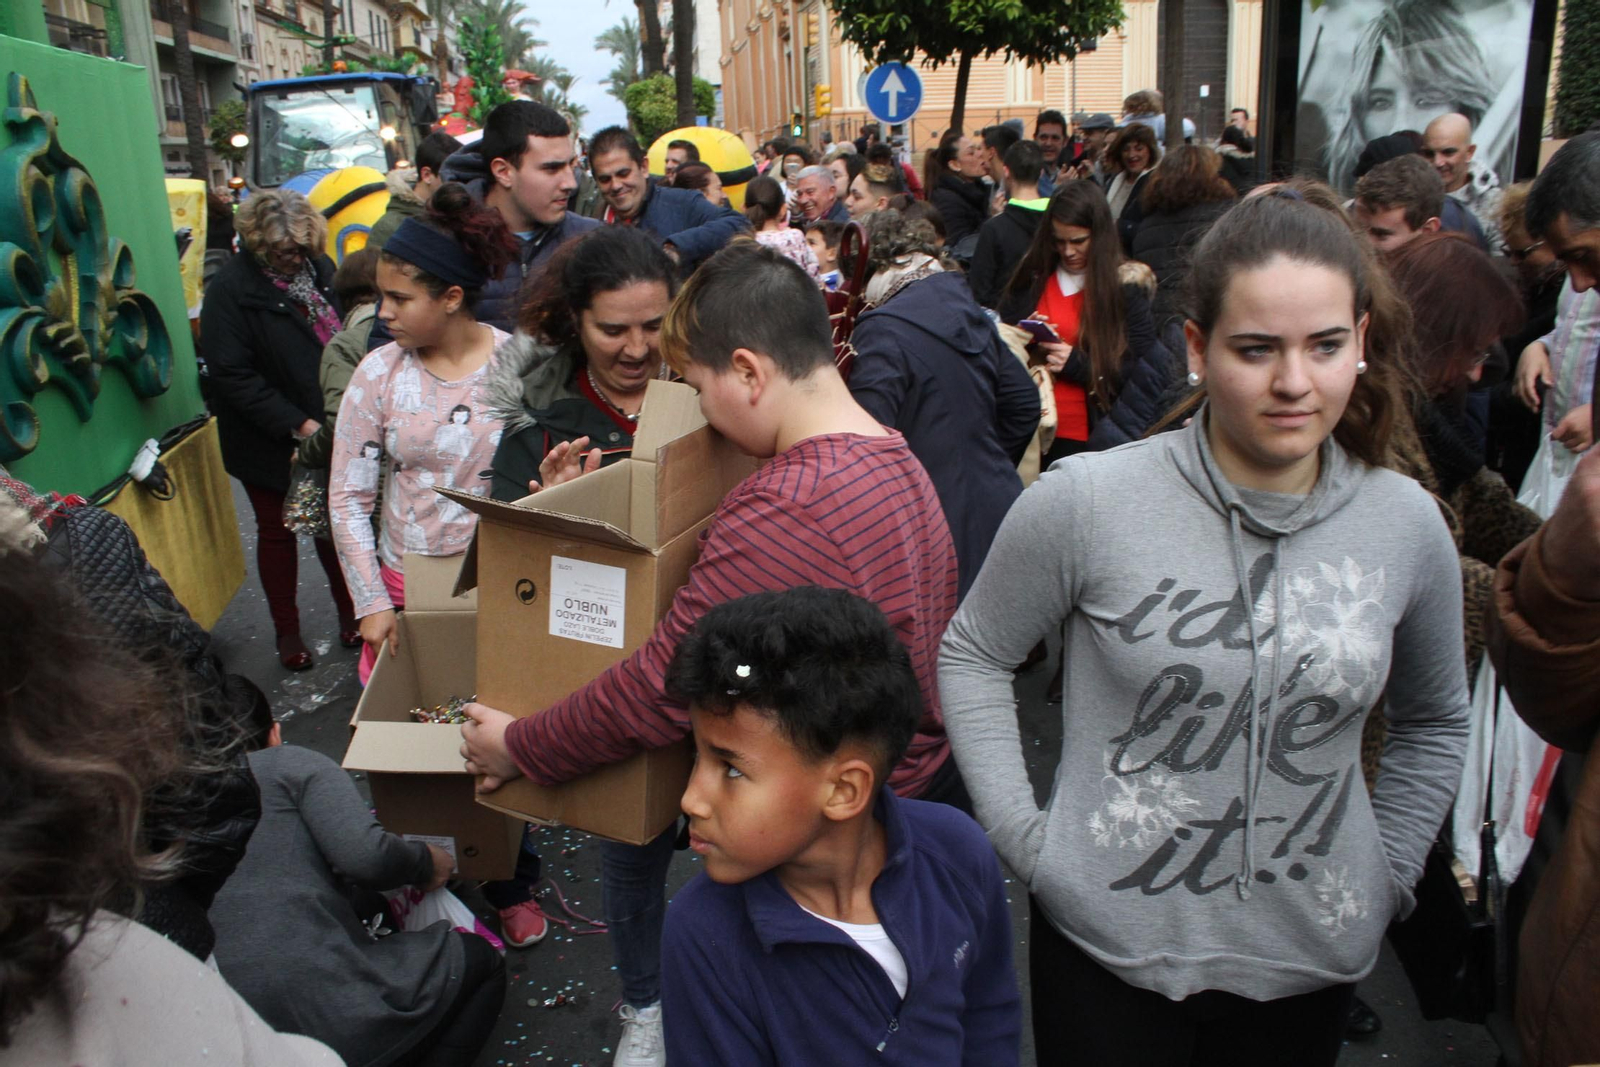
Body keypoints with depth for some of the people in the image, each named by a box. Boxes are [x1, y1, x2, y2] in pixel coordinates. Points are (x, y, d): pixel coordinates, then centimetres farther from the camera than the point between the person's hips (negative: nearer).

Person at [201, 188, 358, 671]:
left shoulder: (319, 268, 0)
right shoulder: (230, 289, -15)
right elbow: (232, 375, -18)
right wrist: (296, 424, -21)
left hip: (327, 432, 4)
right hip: (269, 444, -4)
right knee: (276, 531, 12)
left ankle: (349, 611, 32)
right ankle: (287, 630, 26)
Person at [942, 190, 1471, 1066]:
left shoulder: (1406, 524, -3)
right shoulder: (1086, 501, -15)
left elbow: (1435, 722, 13)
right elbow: (972, 654, -2)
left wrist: (1389, 871, 7)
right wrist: (1017, 830, -7)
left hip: (1312, 958, 4)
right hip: (1108, 940, -3)